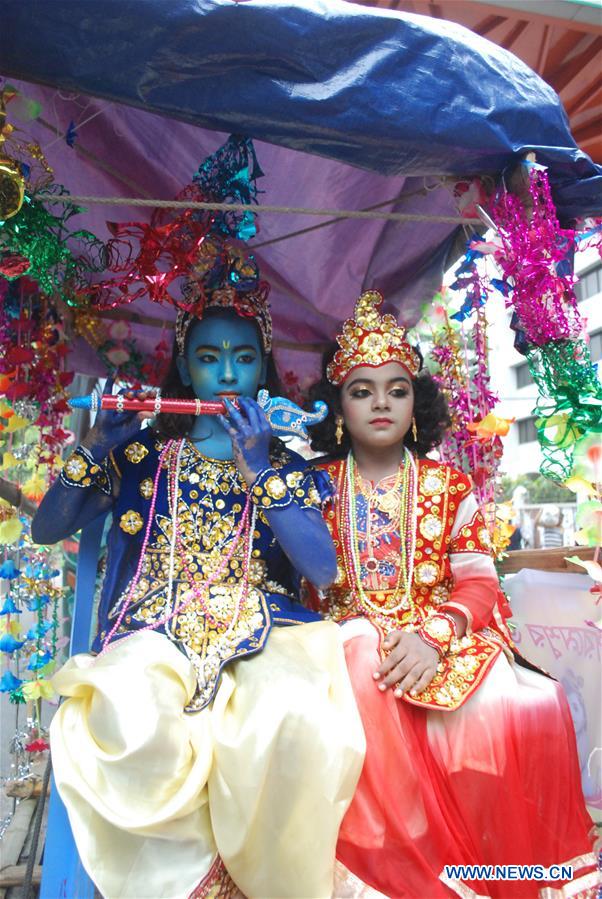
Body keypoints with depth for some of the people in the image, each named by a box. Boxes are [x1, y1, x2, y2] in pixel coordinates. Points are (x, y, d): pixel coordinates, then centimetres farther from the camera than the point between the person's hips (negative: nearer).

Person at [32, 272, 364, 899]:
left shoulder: (285, 462, 11)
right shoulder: (144, 452, 11)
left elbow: (324, 569, -4)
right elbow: (45, 530, 9)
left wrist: (259, 470, -12)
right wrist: (96, 447, -7)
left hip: (259, 632, 0)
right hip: (155, 633, 1)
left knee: (299, 715, -33)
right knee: (126, 723, -33)